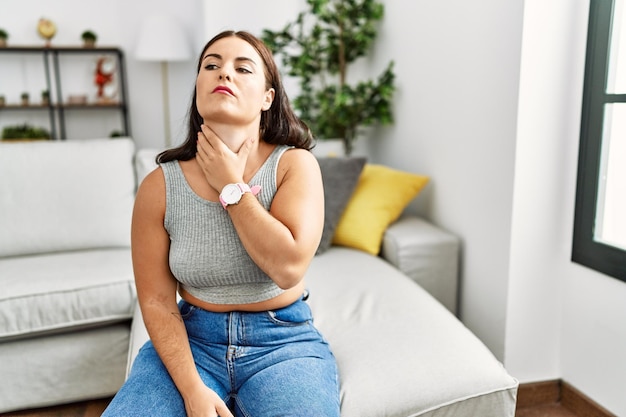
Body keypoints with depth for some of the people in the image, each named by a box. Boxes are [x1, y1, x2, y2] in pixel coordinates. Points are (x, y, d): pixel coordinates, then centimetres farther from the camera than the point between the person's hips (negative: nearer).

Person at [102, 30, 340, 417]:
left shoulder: (295, 164, -11)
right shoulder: (160, 187, -7)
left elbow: (289, 268, -23)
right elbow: (157, 301, -5)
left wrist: (232, 186, -17)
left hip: (284, 342, -1)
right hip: (191, 339, 2)